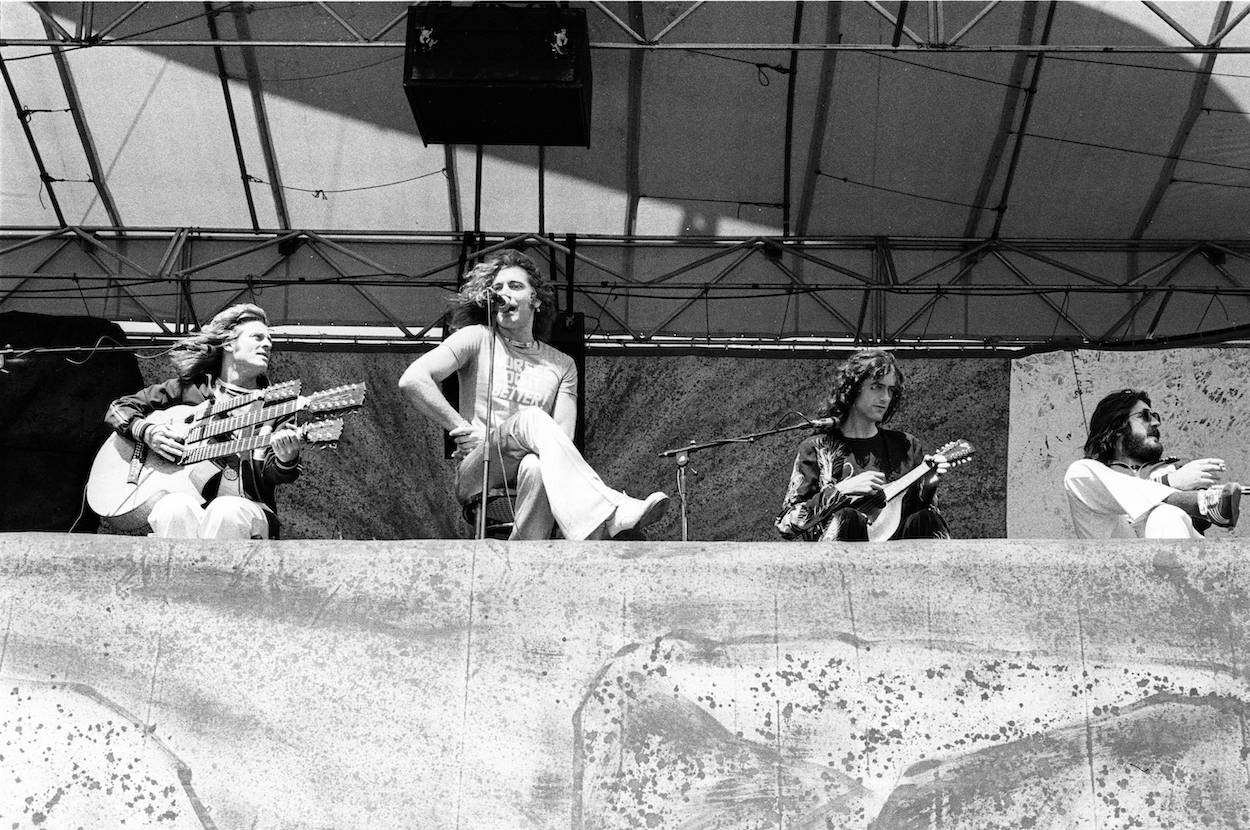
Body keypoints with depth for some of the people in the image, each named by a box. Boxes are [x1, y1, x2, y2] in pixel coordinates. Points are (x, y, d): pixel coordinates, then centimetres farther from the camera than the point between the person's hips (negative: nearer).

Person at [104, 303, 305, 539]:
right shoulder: (188, 389, 15)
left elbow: (271, 475, 3)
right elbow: (118, 408, 20)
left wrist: (285, 460, -21)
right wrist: (146, 431, -2)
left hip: (247, 509, 0)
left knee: (226, 511, -36)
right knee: (175, 508, -36)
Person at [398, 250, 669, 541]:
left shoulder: (562, 365, 15)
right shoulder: (477, 339, 10)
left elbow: (562, 438, 1)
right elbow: (412, 380, -3)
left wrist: (487, 438, -10)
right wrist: (464, 430, -8)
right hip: (475, 473, -1)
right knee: (530, 417, -34)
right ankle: (607, 516, -51)